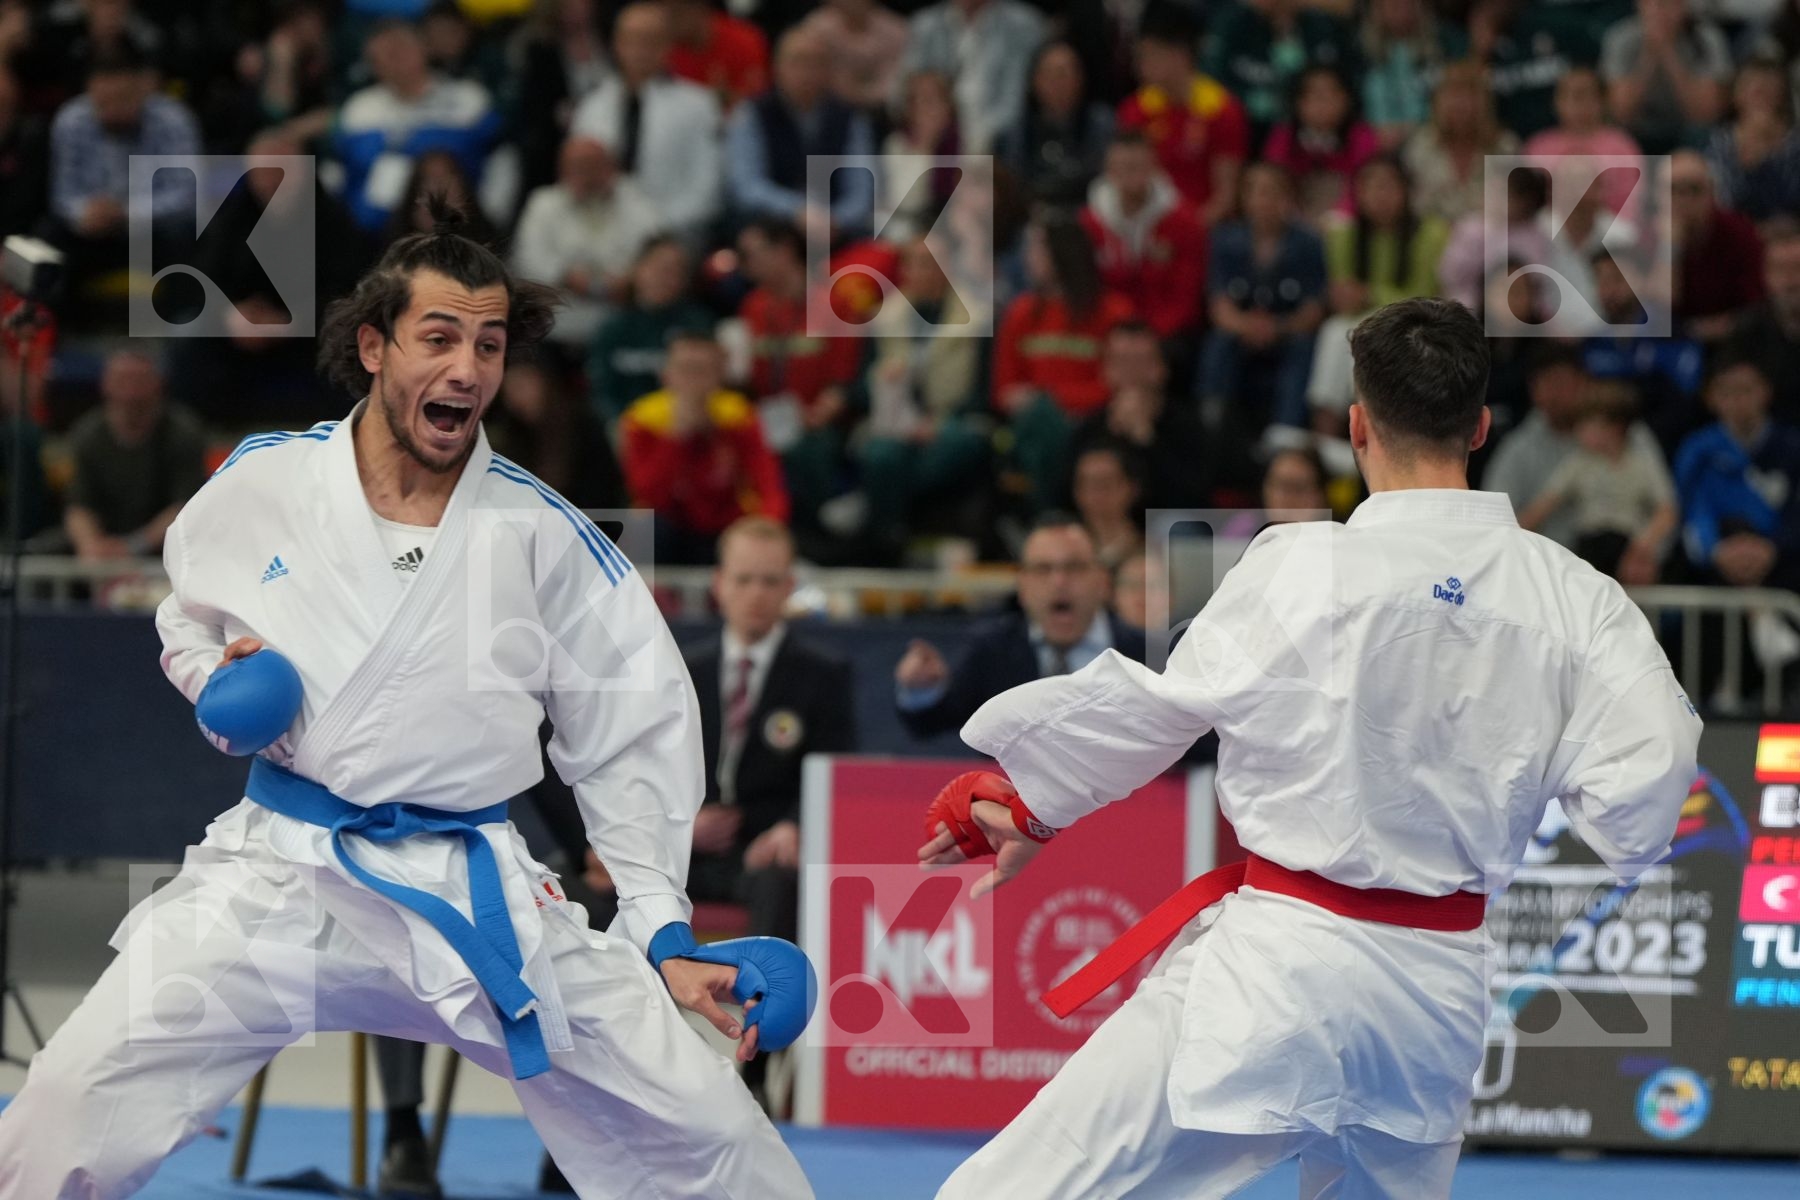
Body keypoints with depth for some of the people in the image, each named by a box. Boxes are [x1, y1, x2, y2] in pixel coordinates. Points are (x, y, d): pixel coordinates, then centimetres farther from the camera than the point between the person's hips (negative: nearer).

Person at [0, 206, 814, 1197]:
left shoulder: (541, 533, -3)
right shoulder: (262, 484, -2)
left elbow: (633, 737, 4)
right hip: (274, 879, 0)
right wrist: (216, 680, -5)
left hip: (472, 889, 0)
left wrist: (663, 936, 0)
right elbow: (189, 621, 18)